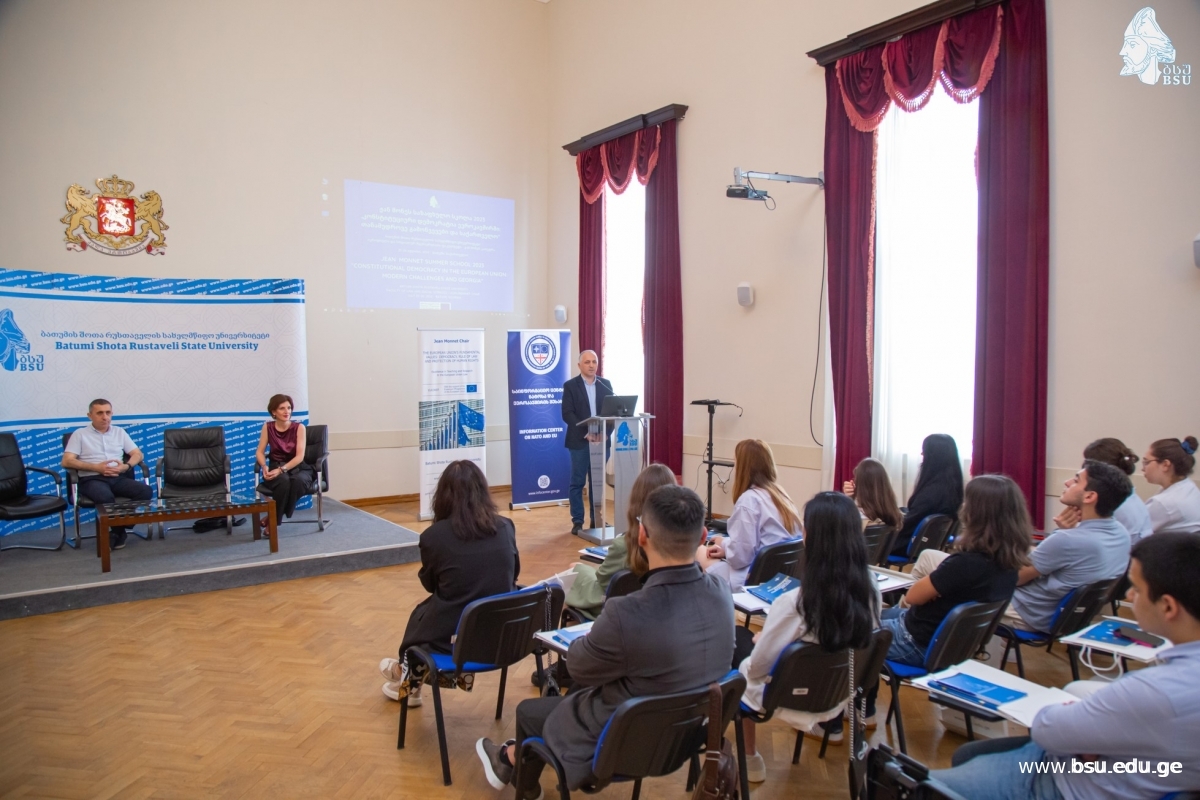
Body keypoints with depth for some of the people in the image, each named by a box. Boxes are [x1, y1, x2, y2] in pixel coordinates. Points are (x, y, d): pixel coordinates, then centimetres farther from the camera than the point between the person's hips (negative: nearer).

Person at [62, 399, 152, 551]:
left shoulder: (119, 432, 19)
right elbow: (66, 461, -1)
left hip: (118, 478, 4)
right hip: (92, 479, -4)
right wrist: (96, 467, -13)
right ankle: (119, 531, -13)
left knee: (145, 491, -26)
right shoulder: (80, 434, 9)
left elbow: (138, 454, 15)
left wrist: (126, 466, -8)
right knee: (105, 498, -39)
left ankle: (117, 531, -15)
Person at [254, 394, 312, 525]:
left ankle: (273, 518, -20)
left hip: (297, 467, 0)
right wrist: (265, 467, -19)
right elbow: (259, 452, 2)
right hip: (275, 466, 0)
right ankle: (274, 519, -19)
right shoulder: (268, 427, 2)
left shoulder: (299, 427, -3)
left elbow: (300, 456, -10)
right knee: (283, 481, -37)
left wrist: (282, 469, -24)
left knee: (298, 481, -37)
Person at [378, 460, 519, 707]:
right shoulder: (505, 527, -6)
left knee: (421, 613, 29)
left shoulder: (433, 535, -13)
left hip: (452, 637, -3)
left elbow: (429, 584, 5)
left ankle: (409, 680, 52)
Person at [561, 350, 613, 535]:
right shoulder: (570, 386, -1)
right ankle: (577, 521, 8)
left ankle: (596, 519, 18)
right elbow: (567, 414, -8)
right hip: (579, 441, -3)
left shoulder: (606, 384, 9)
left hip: (601, 440, 3)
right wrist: (586, 432, -18)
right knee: (578, 482, 1)